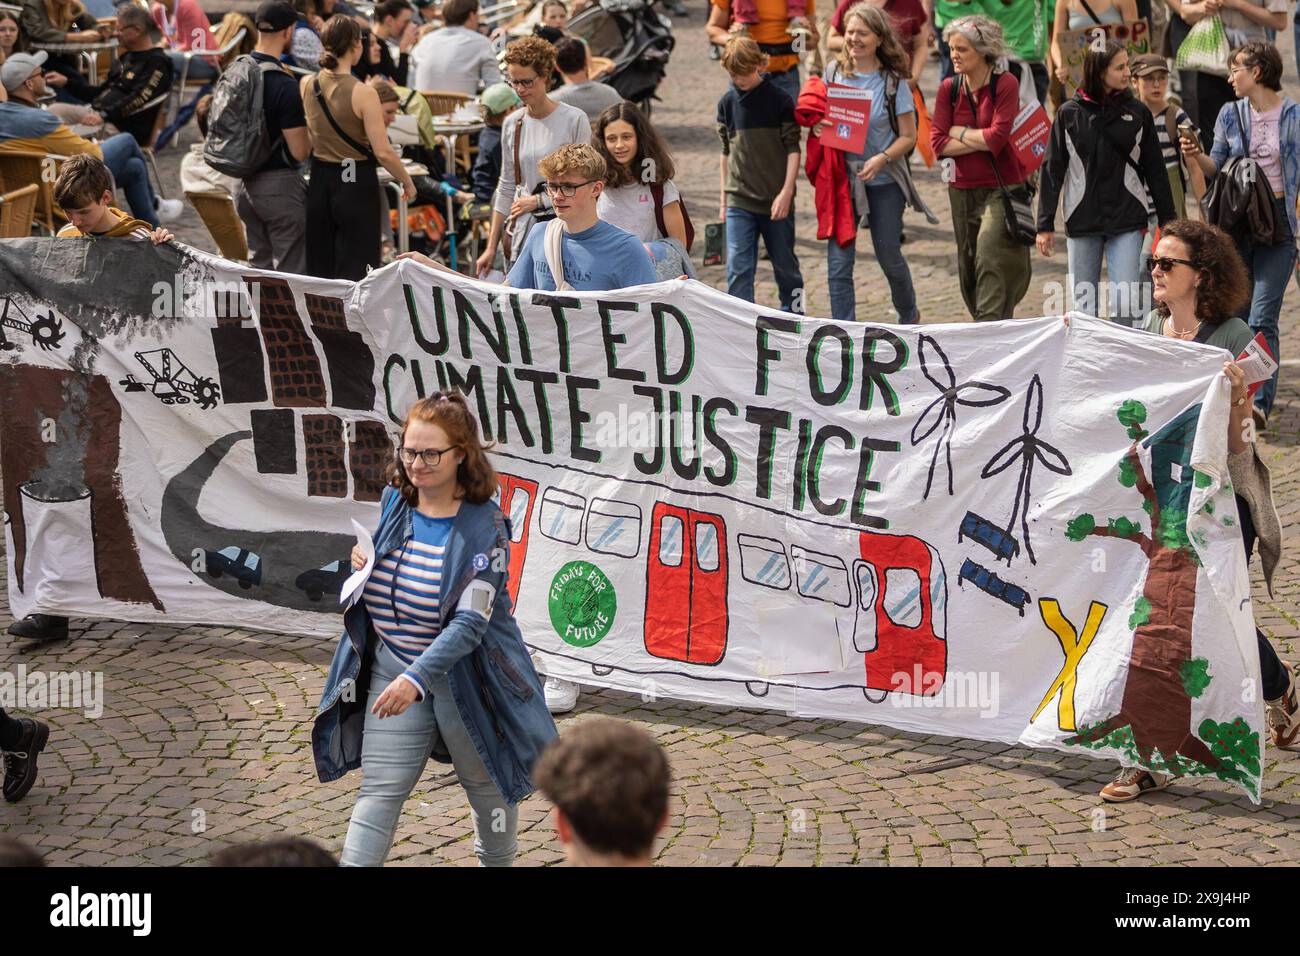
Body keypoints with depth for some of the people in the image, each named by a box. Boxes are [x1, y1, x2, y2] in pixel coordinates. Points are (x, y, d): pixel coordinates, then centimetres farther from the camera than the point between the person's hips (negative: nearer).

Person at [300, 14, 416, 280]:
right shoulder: (363, 93, -17)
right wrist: (408, 183, -1)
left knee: (319, 268, 14)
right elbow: (383, 152, -18)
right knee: (356, 270, 0)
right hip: (356, 185, -6)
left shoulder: (307, 85, 0)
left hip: (320, 183, 6)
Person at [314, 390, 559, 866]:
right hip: (393, 672, 4)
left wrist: (417, 678, -37)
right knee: (379, 791, -2)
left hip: (465, 676, -4)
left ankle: (497, 860, 40)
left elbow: (471, 622, -27)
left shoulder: (483, 527, -20)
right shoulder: (394, 501, -2)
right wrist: (364, 561, -5)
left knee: (487, 783, 16)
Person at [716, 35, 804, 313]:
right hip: (739, 201, 2)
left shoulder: (779, 100, -5)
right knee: (738, 269, -6)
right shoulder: (728, 102, 4)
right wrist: (724, 196, 14)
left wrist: (786, 192, -14)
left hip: (776, 199, -2)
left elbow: (793, 149, -5)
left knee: (785, 265, 10)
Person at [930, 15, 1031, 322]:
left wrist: (959, 132, -5)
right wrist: (982, 140, -12)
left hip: (1002, 188, -5)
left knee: (991, 259, -17)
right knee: (968, 269, 10)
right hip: (962, 190, 5)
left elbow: (997, 137, -18)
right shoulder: (948, 88, 3)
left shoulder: (1005, 84, -9)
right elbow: (938, 143, -4)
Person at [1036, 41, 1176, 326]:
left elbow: (1155, 170, 8)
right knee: (1084, 307, 6)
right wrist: (1045, 224, 2)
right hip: (1081, 223, 0)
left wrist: (1167, 221, 8)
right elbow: (1053, 170, 5)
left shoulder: (1137, 113, 3)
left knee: (1126, 303, -8)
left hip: (1127, 222, 0)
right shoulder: (1069, 114, 1)